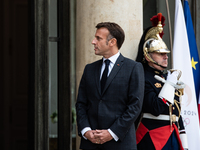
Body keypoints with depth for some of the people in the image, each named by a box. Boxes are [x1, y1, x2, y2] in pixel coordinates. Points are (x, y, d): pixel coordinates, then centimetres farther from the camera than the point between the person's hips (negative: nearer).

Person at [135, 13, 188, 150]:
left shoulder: (169, 77, 15)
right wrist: (169, 84, -12)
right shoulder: (143, 78, -9)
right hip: (152, 138, -7)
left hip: (173, 137, 7)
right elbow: (156, 109, -21)